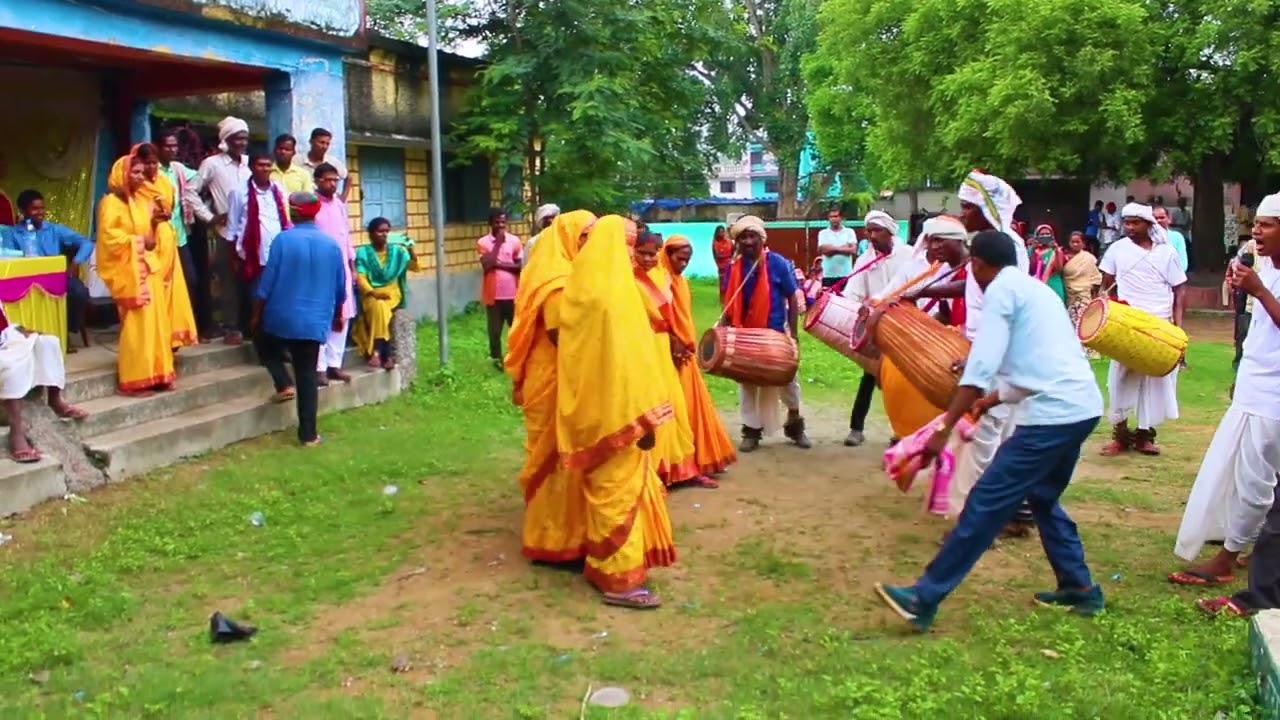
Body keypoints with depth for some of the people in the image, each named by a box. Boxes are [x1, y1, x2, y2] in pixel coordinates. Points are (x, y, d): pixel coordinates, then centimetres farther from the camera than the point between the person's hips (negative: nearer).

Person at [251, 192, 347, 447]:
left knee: (264, 339, 29)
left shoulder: (283, 239, -10)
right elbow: (340, 288, 10)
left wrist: (256, 315, 4)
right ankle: (308, 434, 7)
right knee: (308, 377, 7)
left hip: (281, 318, -3)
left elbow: (267, 283, -7)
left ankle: (284, 384, 9)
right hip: (316, 322, 3)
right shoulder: (331, 244, 2)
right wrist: (337, 316, 25)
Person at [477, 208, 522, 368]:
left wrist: (500, 264, -13)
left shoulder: (514, 240, 1)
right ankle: (497, 358, 22)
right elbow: (487, 264, -17)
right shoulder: (483, 242, -3)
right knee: (495, 329, 8)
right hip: (493, 294, -1)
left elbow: (520, 266, -3)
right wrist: (498, 243, -13)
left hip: (513, 293, 1)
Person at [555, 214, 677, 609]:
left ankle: (602, 564, 28)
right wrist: (642, 416, -16)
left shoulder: (582, 288, 8)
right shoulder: (613, 294, -20)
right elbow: (627, 359, -21)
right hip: (615, 410, -9)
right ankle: (620, 580, 6)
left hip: (590, 406, 9)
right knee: (619, 490, -1)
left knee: (605, 487, 18)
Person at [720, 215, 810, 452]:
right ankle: (752, 431, 22)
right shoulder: (735, 266, 0)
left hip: (776, 333, -2)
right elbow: (730, 303, 7)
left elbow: (792, 299, -5)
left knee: (787, 380, 11)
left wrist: (793, 332, -10)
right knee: (746, 384, 10)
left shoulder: (778, 263, -9)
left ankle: (795, 426, 29)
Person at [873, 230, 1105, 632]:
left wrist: (944, 429, -13)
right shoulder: (1035, 289, 23)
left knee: (986, 504, -8)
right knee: (1042, 498, 26)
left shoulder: (1001, 289, -4)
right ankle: (1079, 588, 31)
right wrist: (993, 399, 47)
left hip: (1054, 413, -9)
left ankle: (924, 600, -5)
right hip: (1082, 407, 9)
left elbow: (981, 367, -15)